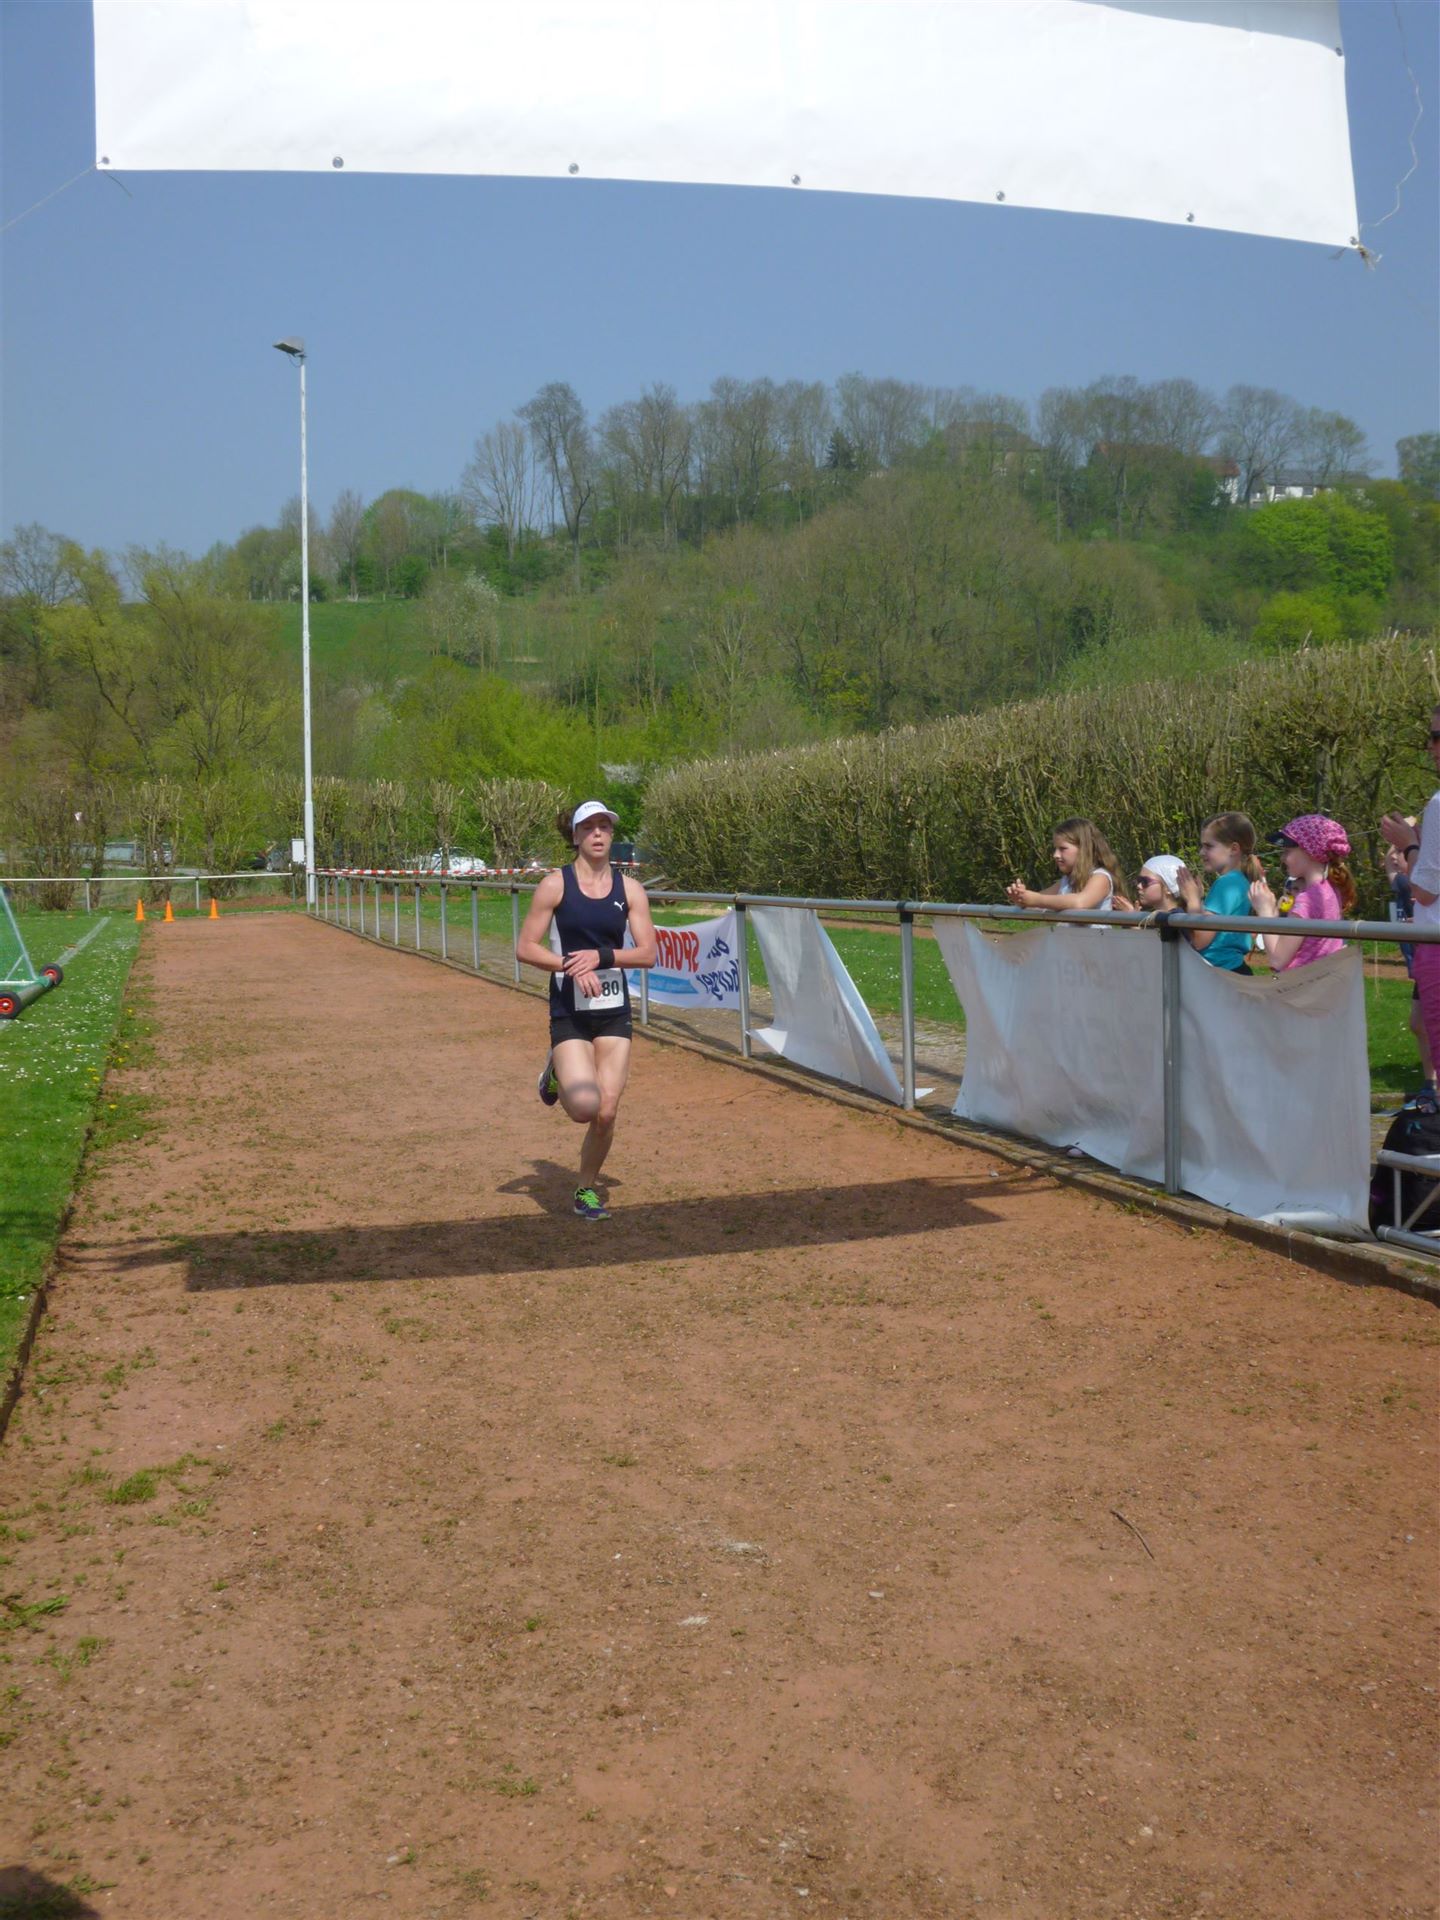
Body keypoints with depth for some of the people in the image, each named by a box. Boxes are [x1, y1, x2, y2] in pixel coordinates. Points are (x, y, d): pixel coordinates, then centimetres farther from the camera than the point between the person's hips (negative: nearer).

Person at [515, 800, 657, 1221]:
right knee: (585, 1107, -19)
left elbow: (648, 953, 0)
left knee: (607, 1112, -2)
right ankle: (556, 1074, 16)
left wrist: (600, 957, -15)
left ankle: (587, 1190, 22)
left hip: (614, 1010, 3)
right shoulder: (555, 885, -4)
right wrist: (569, 965, -18)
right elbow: (526, 948, -4)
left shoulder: (629, 888, 3)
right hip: (569, 1011, -3)